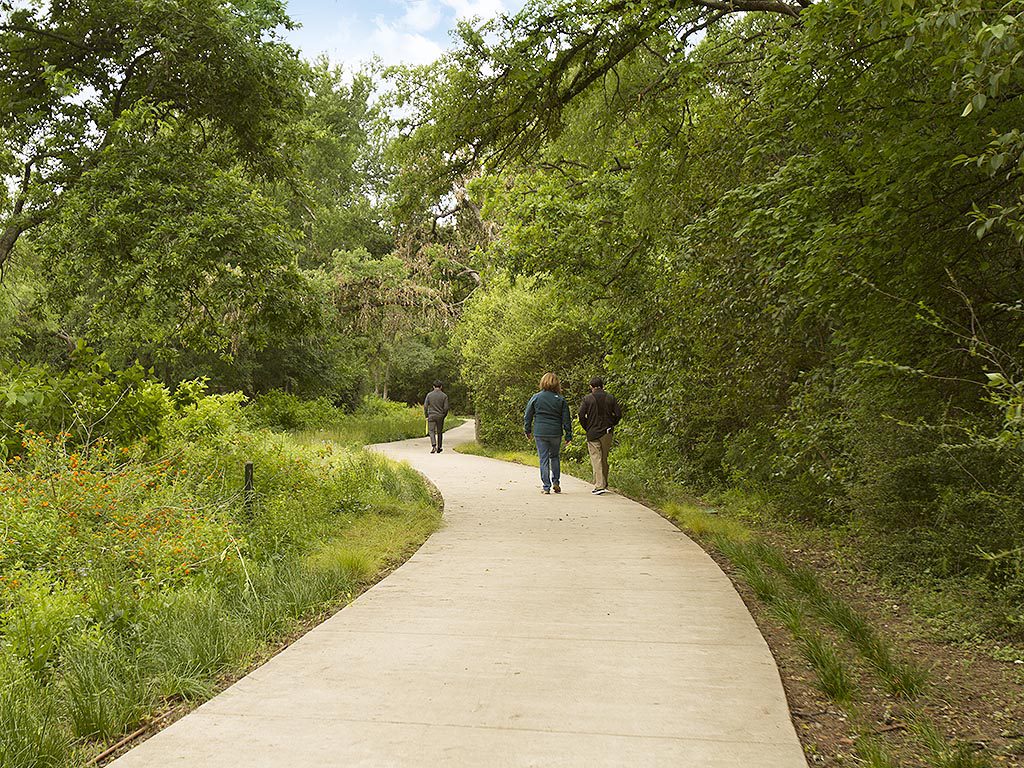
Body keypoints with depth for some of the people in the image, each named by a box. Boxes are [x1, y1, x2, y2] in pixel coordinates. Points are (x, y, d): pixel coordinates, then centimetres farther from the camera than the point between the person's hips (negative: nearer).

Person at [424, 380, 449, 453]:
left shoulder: (429, 394, -1)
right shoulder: (444, 396, -2)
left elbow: (425, 406, -2)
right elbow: (446, 408, -4)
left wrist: (426, 415, 9)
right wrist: (444, 415, 12)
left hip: (431, 416, -1)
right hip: (440, 416, 1)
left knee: (431, 431, 0)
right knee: (439, 432, 12)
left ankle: (433, 445, -22)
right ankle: (439, 448, 18)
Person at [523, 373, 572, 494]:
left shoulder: (536, 398, -1)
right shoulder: (561, 400, 0)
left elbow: (527, 416, 5)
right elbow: (566, 419, 2)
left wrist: (528, 431, 17)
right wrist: (568, 435, 7)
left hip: (540, 433, -1)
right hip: (555, 433, 1)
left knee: (544, 459, 3)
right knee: (555, 457, 19)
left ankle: (546, 486, 3)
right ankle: (556, 482, 14)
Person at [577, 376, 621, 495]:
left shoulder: (587, 399, -4)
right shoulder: (610, 398, 4)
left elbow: (581, 415, -11)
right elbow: (618, 414, 1)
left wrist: (586, 428, 2)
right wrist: (610, 425, 13)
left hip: (593, 433, -3)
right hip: (607, 433, 3)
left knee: (596, 459, -4)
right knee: (604, 459, 14)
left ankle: (599, 486, -12)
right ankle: (604, 484, 21)